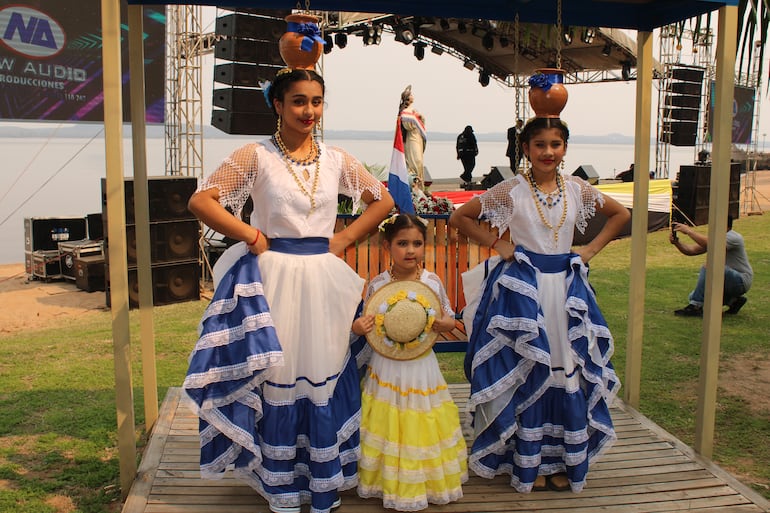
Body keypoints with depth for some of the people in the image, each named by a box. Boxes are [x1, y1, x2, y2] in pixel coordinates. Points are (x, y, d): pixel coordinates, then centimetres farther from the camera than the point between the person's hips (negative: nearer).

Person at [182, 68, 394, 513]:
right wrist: (251, 236, -10)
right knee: (278, 379, 5)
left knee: (324, 378, 9)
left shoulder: (336, 159, 6)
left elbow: (383, 201, 14)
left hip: (324, 280, 3)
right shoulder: (256, 156, -3)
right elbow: (201, 201, -7)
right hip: (274, 278, -3)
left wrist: (345, 239, 4)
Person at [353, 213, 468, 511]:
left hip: (421, 366, 0)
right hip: (387, 368, 0)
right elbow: (366, 323, 5)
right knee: (390, 428, 7)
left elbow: (450, 319, 5)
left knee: (421, 428, 9)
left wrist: (444, 324, -17)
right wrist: (357, 328, -18)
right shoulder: (377, 284, -6)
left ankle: (426, 483, 30)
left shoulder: (433, 281, -5)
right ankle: (395, 487, 27)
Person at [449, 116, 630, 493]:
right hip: (522, 286, -3)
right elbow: (459, 217, -2)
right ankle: (529, 463, 15)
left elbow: (620, 214, 18)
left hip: (566, 286, 4)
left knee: (568, 370, 6)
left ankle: (563, 461, 20)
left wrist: (591, 249, 6)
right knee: (526, 372, 1)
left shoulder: (577, 189, 3)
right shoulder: (511, 190, -6)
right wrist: (497, 244, -7)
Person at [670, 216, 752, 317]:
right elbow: (691, 250, 0)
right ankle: (733, 300, 12)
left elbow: (710, 244, -38)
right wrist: (676, 242, -18)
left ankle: (695, 307, -28)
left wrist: (689, 231, -32)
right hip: (727, 280, 9)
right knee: (694, 296, 1)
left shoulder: (733, 237, -20)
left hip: (741, 281, -9)